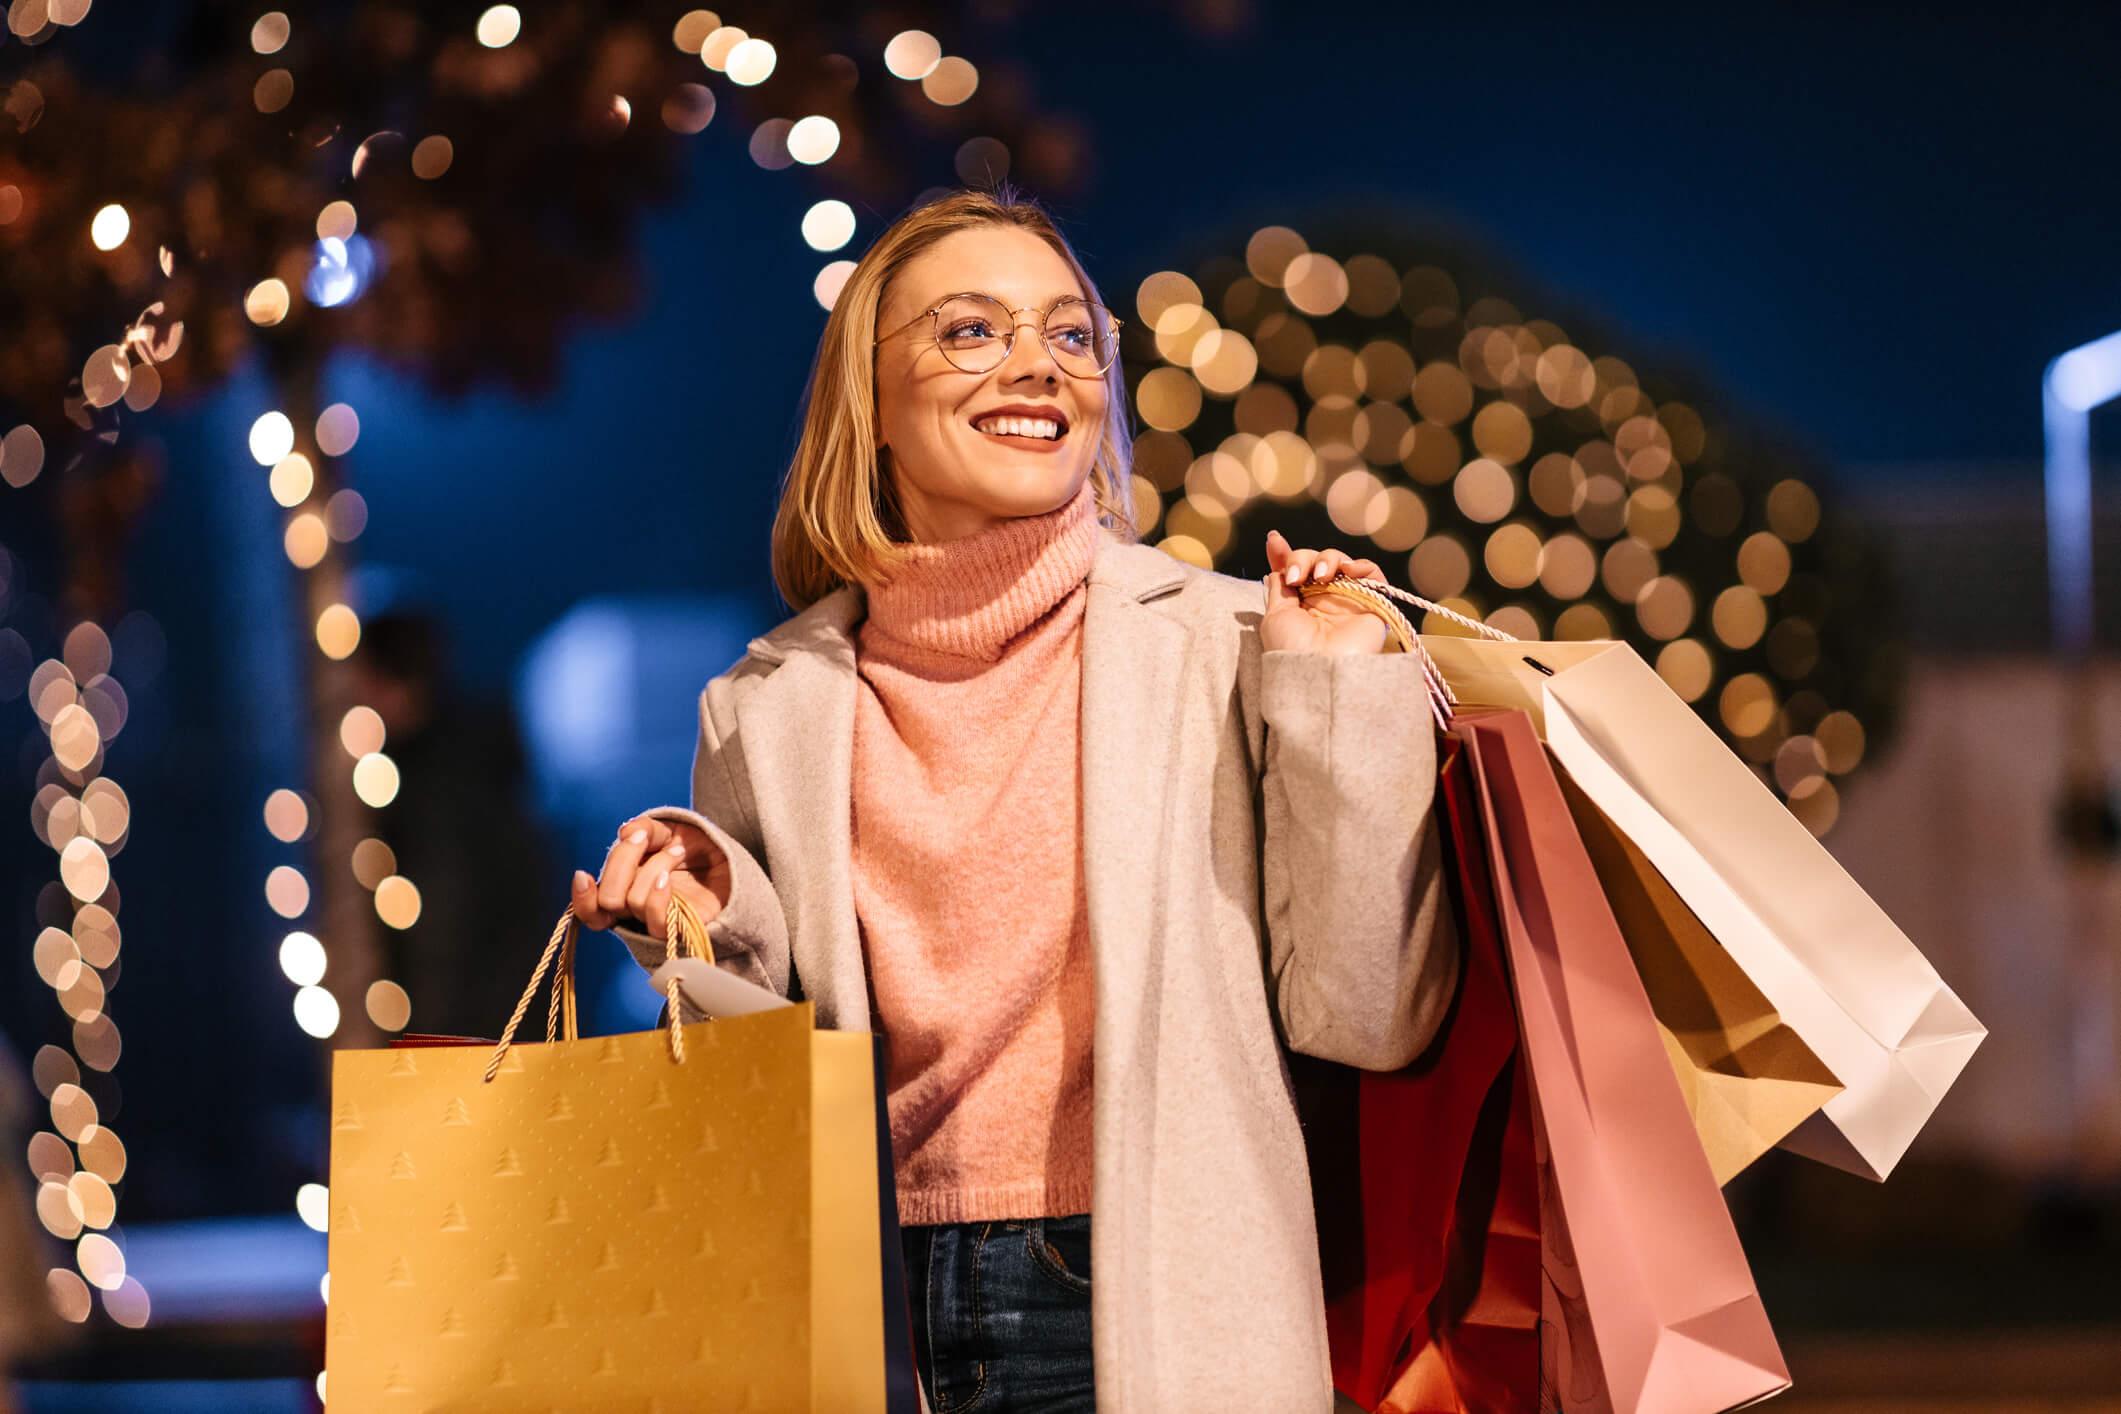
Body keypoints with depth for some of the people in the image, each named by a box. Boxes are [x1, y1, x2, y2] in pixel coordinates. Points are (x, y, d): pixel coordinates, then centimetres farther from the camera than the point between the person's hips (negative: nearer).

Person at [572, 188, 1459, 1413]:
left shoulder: (1229, 648, 0)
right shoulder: (771, 711, 7)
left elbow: (1366, 1020, -4)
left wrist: (1335, 706, -8)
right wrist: (714, 934, -3)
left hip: (1157, 1308, -2)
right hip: (881, 1313, 2)